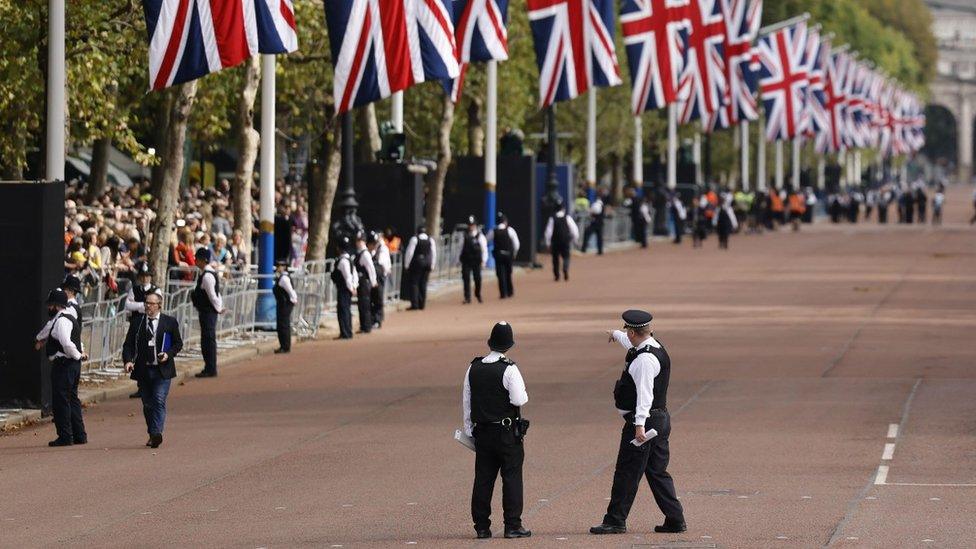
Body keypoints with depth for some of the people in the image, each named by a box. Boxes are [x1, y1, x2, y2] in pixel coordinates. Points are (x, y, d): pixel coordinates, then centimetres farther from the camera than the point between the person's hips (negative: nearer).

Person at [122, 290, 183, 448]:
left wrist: (168, 354, -9)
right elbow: (128, 345, 6)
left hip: (162, 370, -3)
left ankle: (156, 433, -23)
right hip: (143, 370, 3)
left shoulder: (170, 322, 3)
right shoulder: (137, 323, 7)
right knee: (147, 404, 8)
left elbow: (178, 343, 10)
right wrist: (128, 360, -12)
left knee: (159, 401, -15)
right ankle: (152, 435, 19)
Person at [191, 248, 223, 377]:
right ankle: (209, 368, 19)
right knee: (207, 340, 14)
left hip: (208, 312, -10)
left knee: (208, 340, -6)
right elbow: (214, 294, 18)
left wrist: (218, 308, -8)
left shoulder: (207, 276, -19)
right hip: (207, 312, 10)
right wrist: (219, 307, 15)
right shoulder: (209, 273, 13)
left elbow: (212, 295, -19)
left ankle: (210, 369, -3)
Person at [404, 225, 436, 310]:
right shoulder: (430, 241, 4)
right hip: (427, 264, 4)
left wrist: (407, 264, -3)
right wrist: (432, 265, 16)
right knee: (423, 284, 11)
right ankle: (422, 305, 11)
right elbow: (434, 254, 7)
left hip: (416, 264, -4)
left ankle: (414, 304, -6)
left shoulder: (414, 239, -7)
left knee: (414, 284, 0)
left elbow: (409, 252, -9)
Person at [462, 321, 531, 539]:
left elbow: (466, 402, 9)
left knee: (483, 479, 7)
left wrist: (469, 430, 16)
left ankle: (481, 526, 8)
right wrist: (524, 394, 6)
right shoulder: (509, 370, -12)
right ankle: (512, 525, -2)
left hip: (482, 432, 5)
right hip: (507, 433, -5)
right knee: (512, 478, 1)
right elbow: (519, 400, -18)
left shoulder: (473, 369, 5)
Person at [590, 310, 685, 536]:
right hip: (661, 419, 10)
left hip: (644, 422, -10)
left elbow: (644, 394, -27)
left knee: (627, 473, -4)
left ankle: (615, 521, 0)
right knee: (658, 472, 13)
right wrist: (616, 334, 56)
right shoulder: (653, 346, 12)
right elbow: (631, 344, 37)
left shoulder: (644, 359, -19)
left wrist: (640, 425, -32)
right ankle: (675, 520, 12)